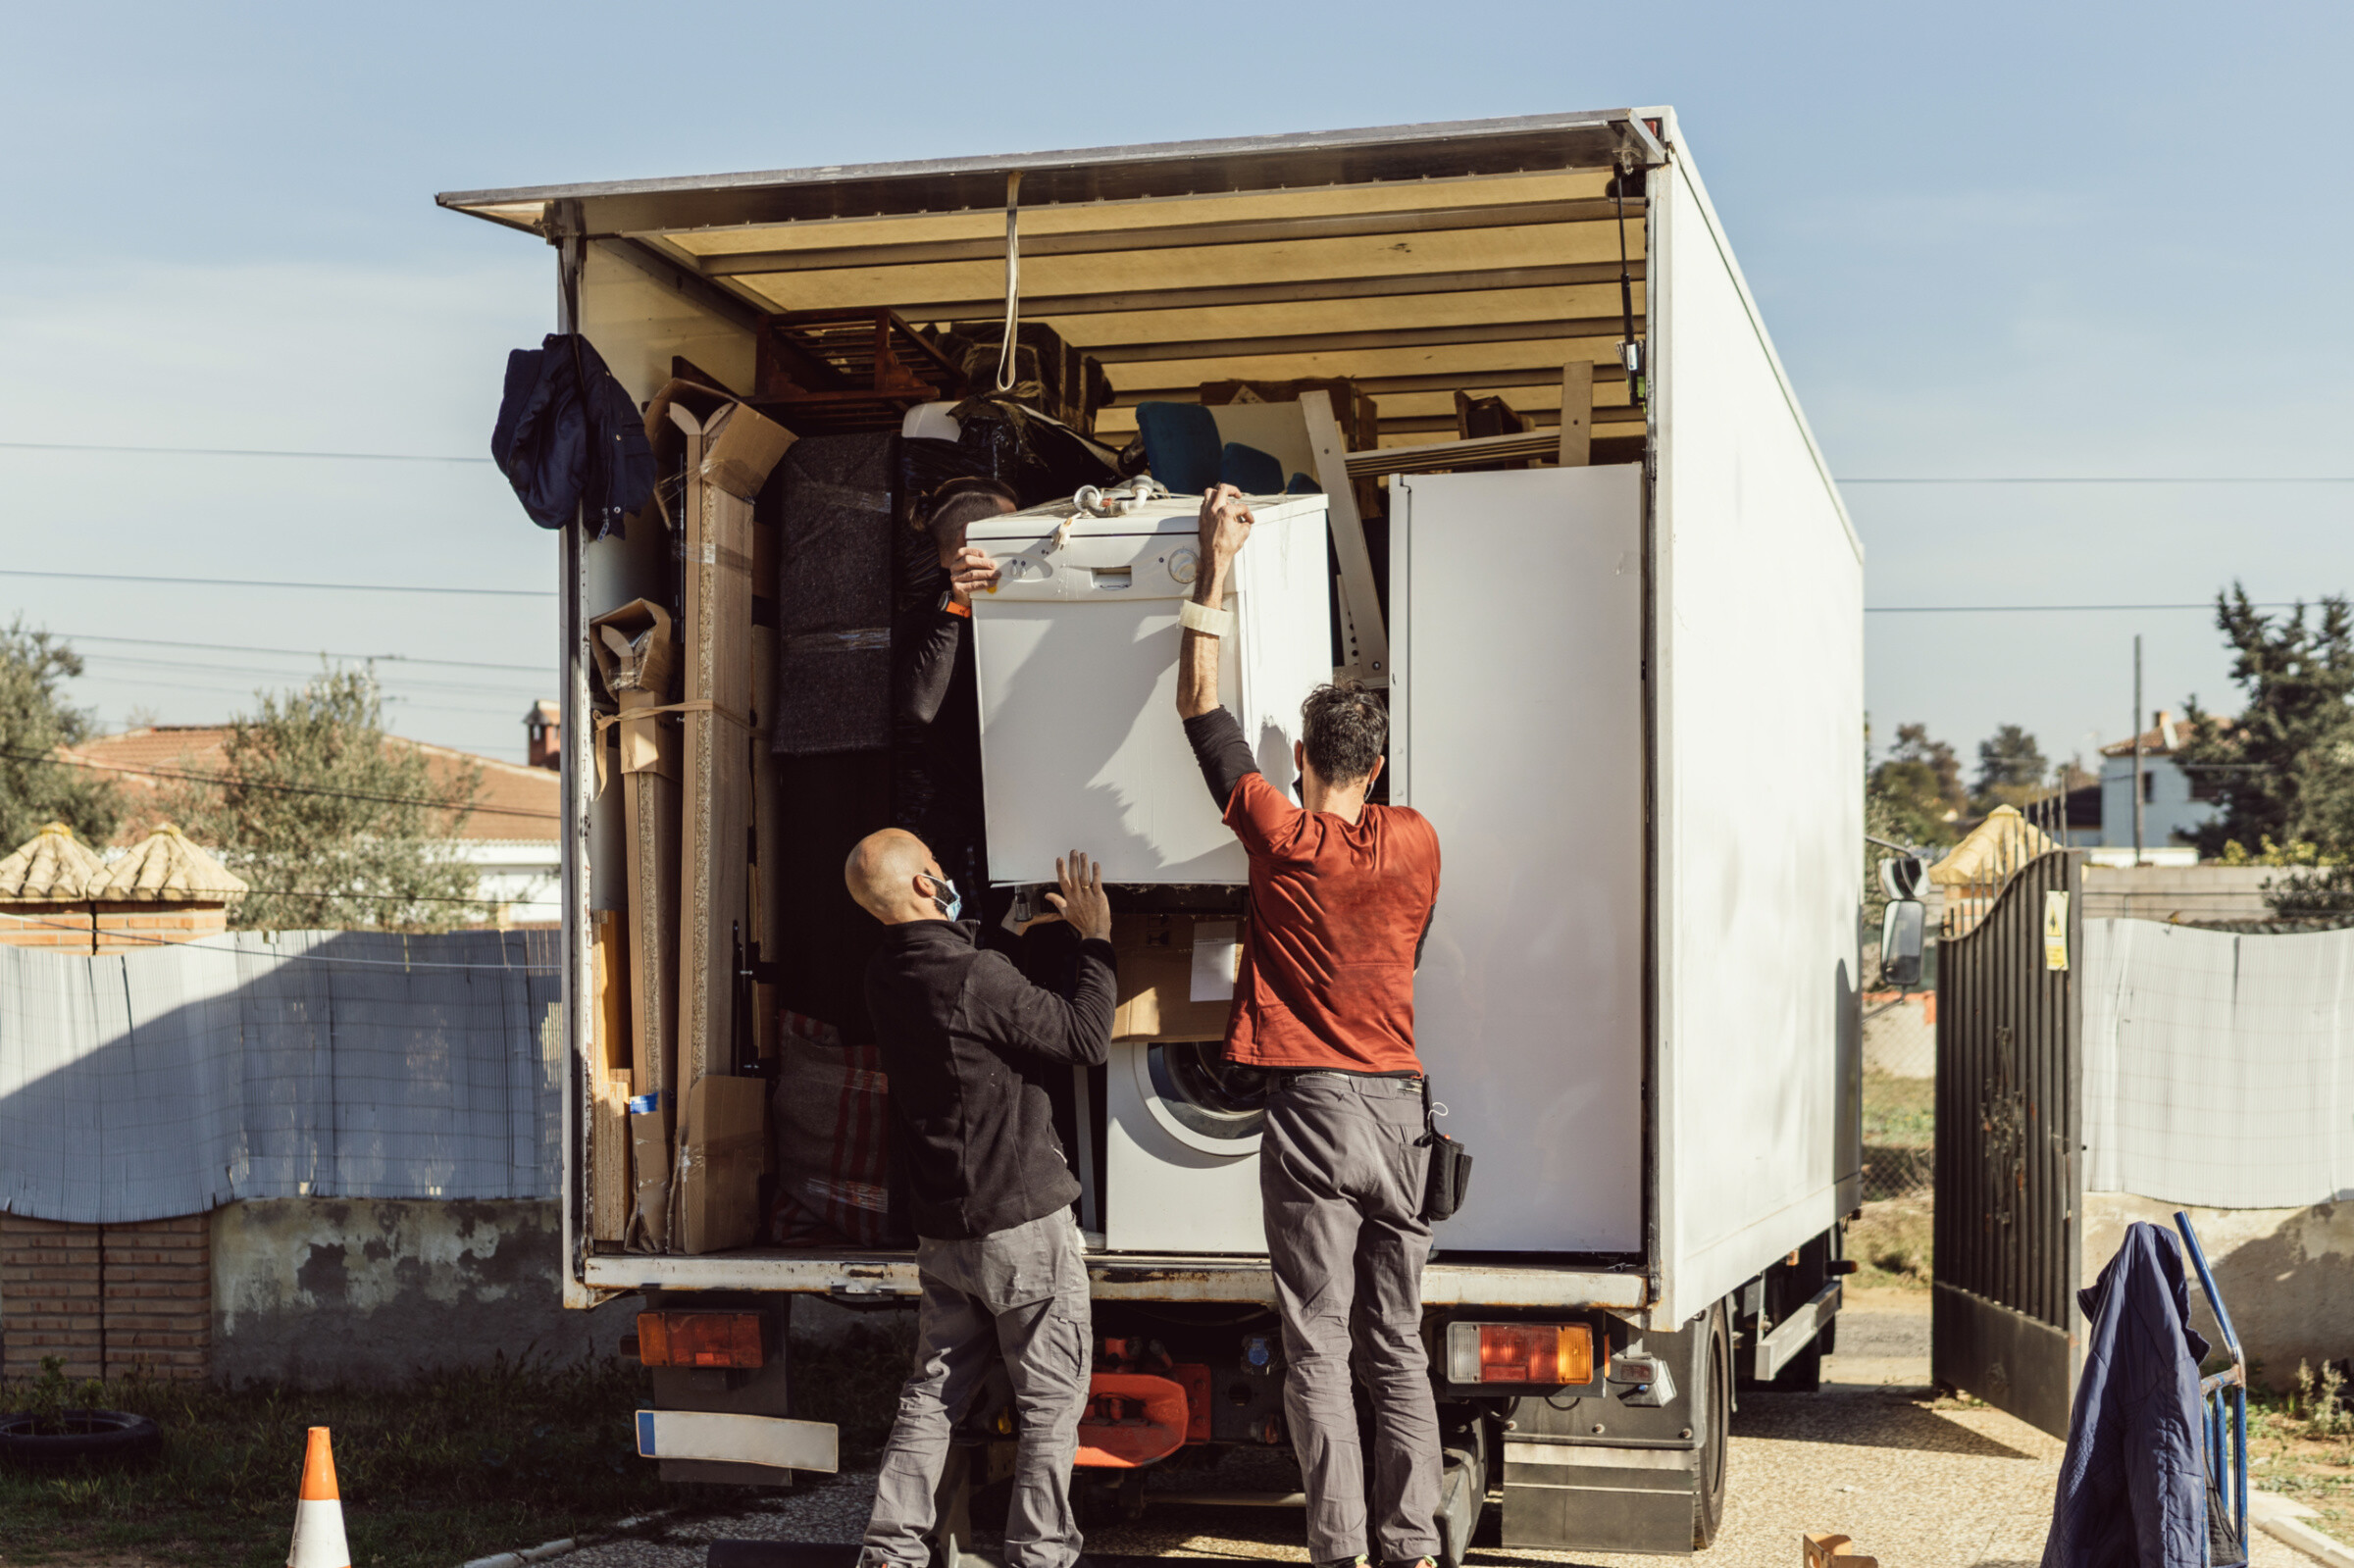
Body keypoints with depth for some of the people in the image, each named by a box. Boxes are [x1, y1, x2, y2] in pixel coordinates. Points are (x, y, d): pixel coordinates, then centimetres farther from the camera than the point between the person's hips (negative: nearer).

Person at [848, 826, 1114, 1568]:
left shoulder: (887, 978, 4)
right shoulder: (975, 976, -21)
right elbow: (1087, 1039, -14)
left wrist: (1056, 929, 17)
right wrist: (1095, 939, -6)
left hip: (943, 1226, 7)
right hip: (1024, 1222, -7)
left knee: (933, 1392, 13)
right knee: (1052, 1398, 3)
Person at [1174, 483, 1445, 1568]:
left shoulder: (1280, 837, -5)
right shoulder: (1416, 842, 4)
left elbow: (1200, 708, 3)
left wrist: (1216, 568, 7)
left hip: (1311, 1109, -4)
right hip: (1397, 1102, 4)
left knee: (1317, 1347, -1)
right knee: (1398, 1345, 9)